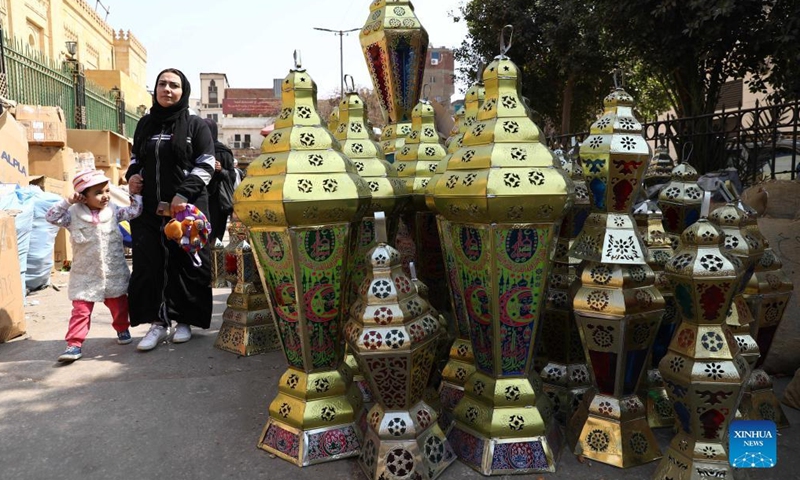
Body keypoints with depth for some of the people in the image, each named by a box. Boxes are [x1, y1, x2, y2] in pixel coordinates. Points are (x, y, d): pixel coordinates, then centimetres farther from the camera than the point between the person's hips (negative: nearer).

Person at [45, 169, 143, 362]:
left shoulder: (113, 211, -1)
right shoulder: (74, 215, -6)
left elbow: (135, 211, 1)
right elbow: (51, 217, -12)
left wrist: (134, 192, -5)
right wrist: (68, 202, -19)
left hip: (114, 273, 2)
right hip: (85, 275, -2)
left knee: (119, 305, 17)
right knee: (81, 310, -2)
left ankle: (122, 329, 40)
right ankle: (74, 344, 3)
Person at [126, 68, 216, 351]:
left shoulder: (196, 125, 1)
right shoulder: (145, 124, 14)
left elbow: (206, 165, -5)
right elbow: (135, 158, 25)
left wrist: (183, 194, -17)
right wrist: (132, 176, 2)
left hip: (187, 209, -4)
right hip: (149, 209, 4)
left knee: (186, 265, 2)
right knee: (149, 265, 1)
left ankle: (185, 321, 16)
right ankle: (158, 323, 11)